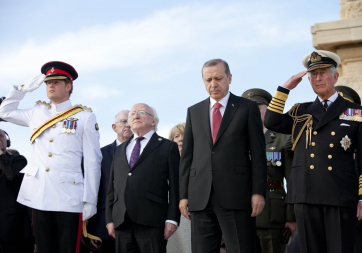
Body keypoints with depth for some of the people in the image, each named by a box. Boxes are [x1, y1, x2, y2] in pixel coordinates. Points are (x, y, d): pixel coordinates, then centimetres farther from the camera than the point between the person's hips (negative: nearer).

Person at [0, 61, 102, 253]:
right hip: (39, 196, 4)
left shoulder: (85, 116, 2)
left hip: (69, 197, -4)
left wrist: (90, 200, -6)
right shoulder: (36, 113, 15)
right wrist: (24, 88, 16)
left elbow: (92, 160, -1)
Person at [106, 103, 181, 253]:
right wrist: (109, 219, 10)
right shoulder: (119, 151, 23)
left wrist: (172, 219, -8)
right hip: (122, 222, 4)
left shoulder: (168, 147, 8)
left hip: (152, 223, -4)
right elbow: (112, 187, 19)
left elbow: (175, 186, 1)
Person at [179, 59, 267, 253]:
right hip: (200, 198, 3)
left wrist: (258, 192, -7)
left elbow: (258, 153, 1)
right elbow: (187, 155, 14)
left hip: (236, 195, -3)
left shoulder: (248, 108, 6)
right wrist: (183, 194, 7)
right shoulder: (194, 112, 15)